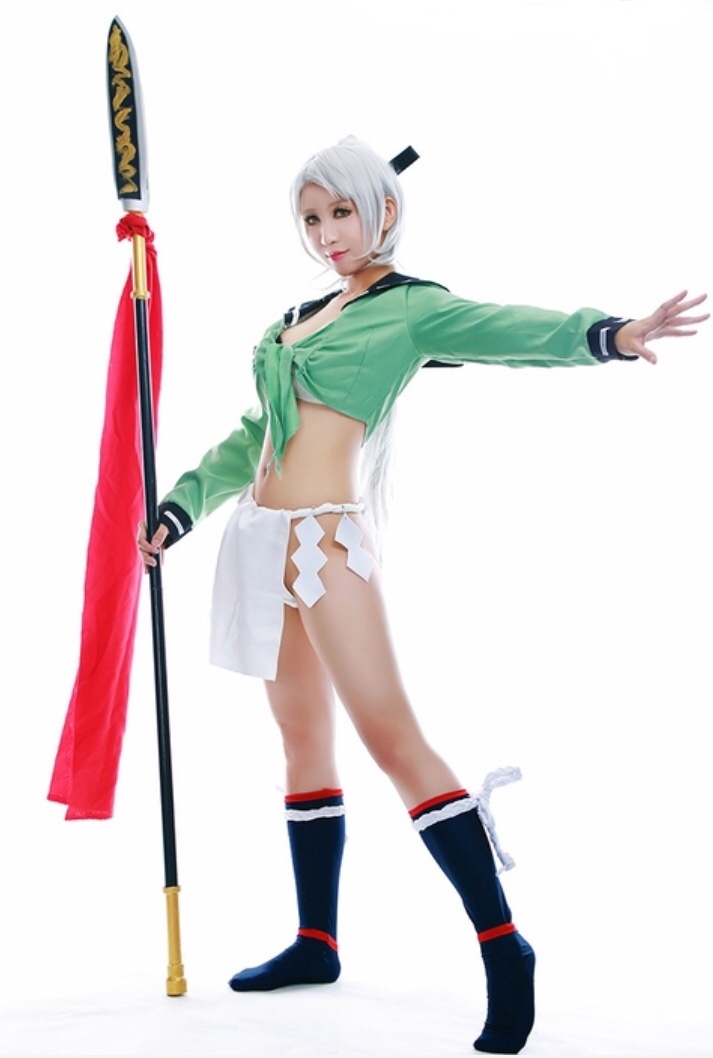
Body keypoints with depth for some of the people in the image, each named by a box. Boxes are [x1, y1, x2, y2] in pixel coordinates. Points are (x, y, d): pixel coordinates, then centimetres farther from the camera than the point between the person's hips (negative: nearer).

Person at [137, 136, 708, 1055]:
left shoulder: (409, 307, -4)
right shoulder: (300, 314, 18)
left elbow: (506, 328, -23)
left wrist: (607, 334, -42)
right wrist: (180, 506, 19)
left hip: (326, 538, -8)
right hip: (264, 539, 8)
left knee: (391, 736, -14)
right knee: (303, 737, 12)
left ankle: (503, 945, -7)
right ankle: (316, 942, 23)